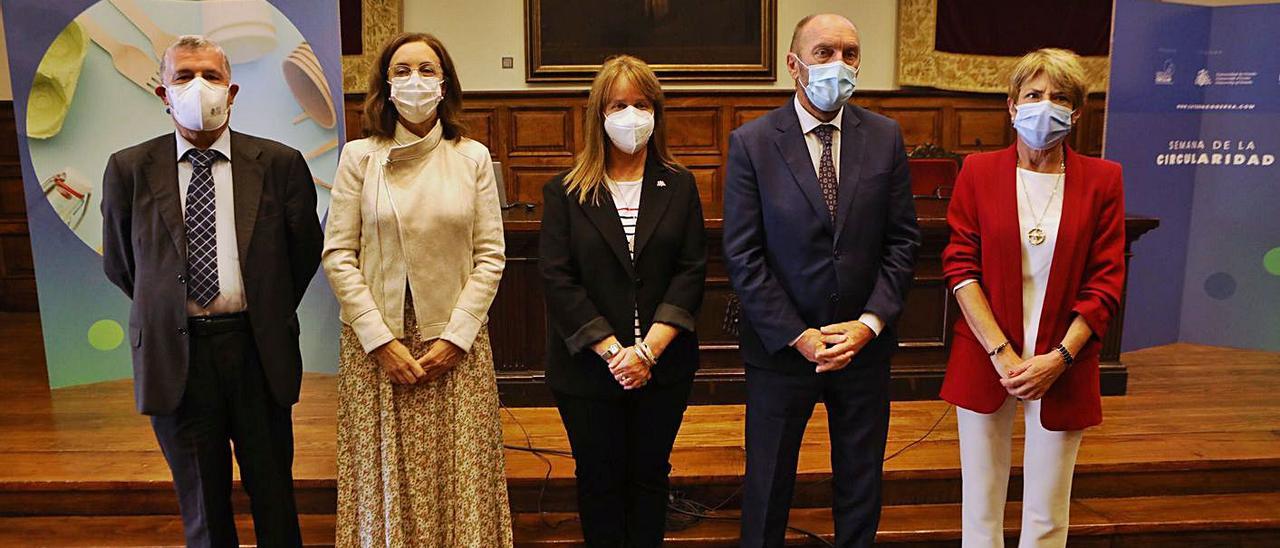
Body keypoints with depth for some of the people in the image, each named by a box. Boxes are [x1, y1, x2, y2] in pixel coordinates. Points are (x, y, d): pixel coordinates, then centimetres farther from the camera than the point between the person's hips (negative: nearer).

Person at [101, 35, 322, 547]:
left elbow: (305, 250, 8)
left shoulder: (280, 163, -2)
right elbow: (118, 263, 11)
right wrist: (166, 309, 14)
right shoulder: (128, 169, 0)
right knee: (202, 505, 14)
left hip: (259, 350, 0)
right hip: (174, 355, 1)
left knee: (274, 495, 13)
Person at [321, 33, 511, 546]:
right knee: (384, 476, 8)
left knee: (462, 476, 5)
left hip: (455, 343, 0)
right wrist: (380, 340, -9)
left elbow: (490, 255, 1)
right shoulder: (358, 156, 1)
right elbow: (338, 255, -2)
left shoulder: (472, 157, 2)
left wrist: (455, 336, -8)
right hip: (377, 340, 0)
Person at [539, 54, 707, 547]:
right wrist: (613, 352, -15)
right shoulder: (565, 192, 0)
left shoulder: (679, 186, 4)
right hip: (588, 368, -1)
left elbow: (692, 271, -3)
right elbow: (558, 280, -7)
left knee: (650, 477, 14)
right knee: (599, 482, 12)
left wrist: (647, 350, -14)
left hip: (663, 367, 1)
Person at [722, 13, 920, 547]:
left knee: (861, 485, 18)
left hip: (864, 344, 3)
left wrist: (869, 323, -11)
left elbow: (902, 240, 0)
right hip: (780, 345, -2)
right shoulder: (750, 143, -9)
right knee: (768, 484, 14)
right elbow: (743, 257, -11)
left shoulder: (885, 137, 0)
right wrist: (798, 337, -15)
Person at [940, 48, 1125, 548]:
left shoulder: (1102, 180, 3)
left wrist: (1058, 359, -11)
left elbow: (1106, 281, 0)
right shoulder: (979, 171, 2)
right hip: (984, 362, 0)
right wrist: (1002, 354, -11)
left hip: (1063, 370, 0)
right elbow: (960, 266, -3)